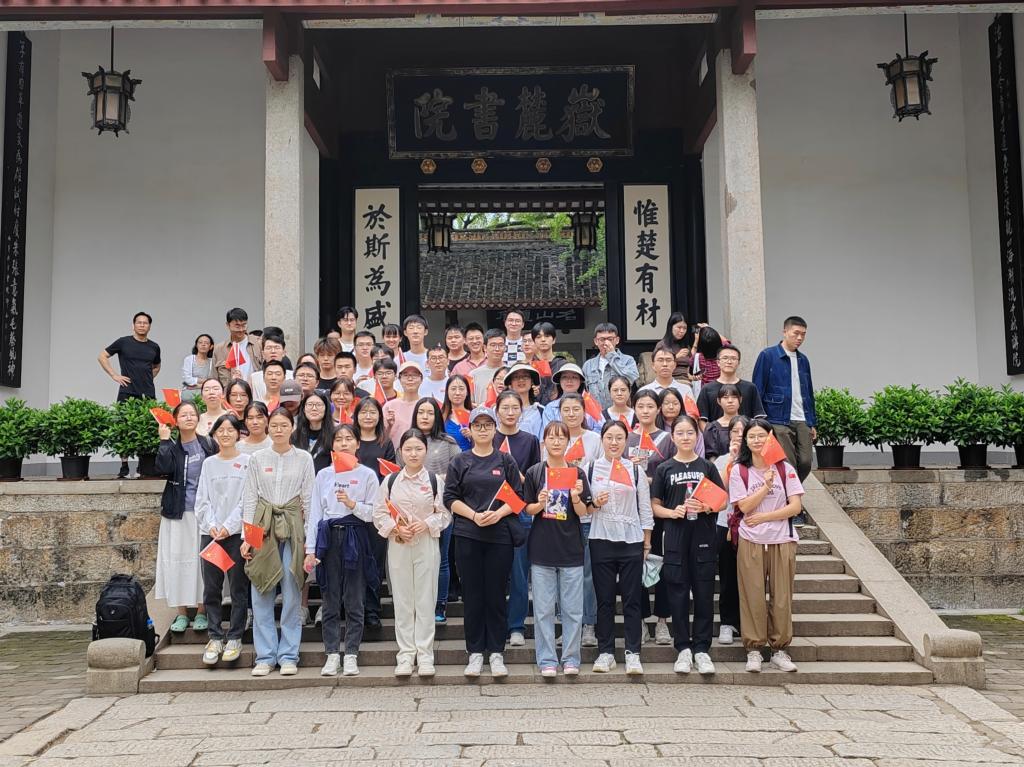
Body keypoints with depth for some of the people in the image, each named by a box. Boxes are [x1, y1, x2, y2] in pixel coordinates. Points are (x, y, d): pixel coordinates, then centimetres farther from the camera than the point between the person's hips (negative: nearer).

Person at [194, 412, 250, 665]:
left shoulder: (247, 462, 1)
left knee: (238, 588, 1)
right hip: (210, 533, 3)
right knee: (211, 589, 5)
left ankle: (235, 638, 10)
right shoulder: (209, 463, 12)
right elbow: (202, 500, 8)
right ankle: (215, 637, 13)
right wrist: (211, 525, -6)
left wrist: (228, 526, -12)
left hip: (237, 532, -3)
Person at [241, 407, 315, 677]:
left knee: (292, 594, 1)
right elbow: (249, 499, 6)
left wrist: (310, 537, -1)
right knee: (261, 594, 1)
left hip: (293, 527, -1)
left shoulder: (304, 458, 4)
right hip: (263, 526, 1)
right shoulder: (257, 458, 6)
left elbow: (309, 500, 5)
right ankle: (265, 656, 10)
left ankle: (288, 655, 9)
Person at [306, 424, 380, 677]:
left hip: (355, 537, -2)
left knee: (353, 601, 1)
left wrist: (353, 504, -17)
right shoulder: (323, 475, 9)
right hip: (328, 536, 2)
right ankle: (332, 655, 12)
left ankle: (351, 655, 8)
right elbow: (314, 513, 8)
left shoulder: (367, 475, 3)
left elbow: (373, 513, 0)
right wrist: (310, 549, 3)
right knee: (330, 601, 4)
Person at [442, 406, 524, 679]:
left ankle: (496, 653, 12)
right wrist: (474, 515, -12)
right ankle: (475, 653, 13)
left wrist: (498, 514, -13)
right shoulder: (460, 462, 8)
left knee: (496, 594, 3)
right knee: (472, 595, 4)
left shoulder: (506, 461, 7)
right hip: (467, 535, 1)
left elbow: (518, 497, 4)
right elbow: (450, 497, 3)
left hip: (500, 535, 0)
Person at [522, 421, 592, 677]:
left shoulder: (577, 473, 4)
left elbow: (584, 513, 2)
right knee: (543, 609, 3)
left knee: (572, 609, 4)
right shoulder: (534, 472, 3)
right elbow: (528, 509, 4)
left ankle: (570, 658, 15)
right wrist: (539, 504, -16)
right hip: (541, 549, 0)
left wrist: (576, 498, -18)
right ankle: (547, 660, 12)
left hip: (571, 549, 1)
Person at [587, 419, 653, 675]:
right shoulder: (591, 469, 6)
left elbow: (645, 509, 9)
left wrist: (647, 543, 5)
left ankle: (633, 653, 6)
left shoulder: (636, 470, 7)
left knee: (632, 599, 1)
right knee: (604, 599, 4)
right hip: (601, 541, 0)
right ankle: (605, 652, 12)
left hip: (632, 541, 0)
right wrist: (594, 504, -11)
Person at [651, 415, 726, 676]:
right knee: (678, 593, 2)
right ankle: (683, 648, 12)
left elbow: (723, 501, 7)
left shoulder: (707, 467, 7)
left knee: (704, 593, 2)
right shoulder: (664, 469, 6)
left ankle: (702, 649, 11)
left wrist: (706, 507, -13)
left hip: (704, 537, 0)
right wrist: (673, 512, -14)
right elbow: (655, 506, 5)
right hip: (676, 537, 0)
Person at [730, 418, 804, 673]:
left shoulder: (785, 468, 4)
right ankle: (754, 649, 8)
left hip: (782, 540, 1)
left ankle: (779, 649, 13)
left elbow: (795, 506, -4)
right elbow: (744, 506, -7)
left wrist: (763, 517, -9)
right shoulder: (739, 470, 3)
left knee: (782, 596, 3)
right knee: (753, 596, 0)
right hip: (751, 542, -1)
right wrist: (766, 485, -13)